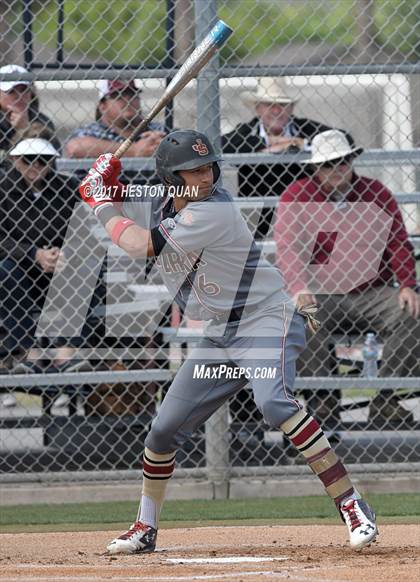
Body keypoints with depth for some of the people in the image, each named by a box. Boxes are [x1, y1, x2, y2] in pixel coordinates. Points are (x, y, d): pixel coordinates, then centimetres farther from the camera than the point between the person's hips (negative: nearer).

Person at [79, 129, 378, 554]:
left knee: (274, 403, -32)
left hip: (266, 320, -8)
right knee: (164, 430, 7)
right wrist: (103, 189, -5)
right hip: (219, 335, 8)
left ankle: (351, 506, -31)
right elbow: (102, 201, 17)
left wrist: (103, 206, -10)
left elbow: (140, 245, -24)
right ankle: (145, 528, 26)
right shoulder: (159, 207, 2)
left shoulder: (214, 210, -22)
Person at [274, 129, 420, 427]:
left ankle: (386, 400, -18)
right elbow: (289, 247, -8)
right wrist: (300, 290, -25)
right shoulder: (297, 196, 4)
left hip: (371, 293, 2)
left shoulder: (377, 194, 10)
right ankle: (323, 399, -24)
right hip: (318, 294, -2)